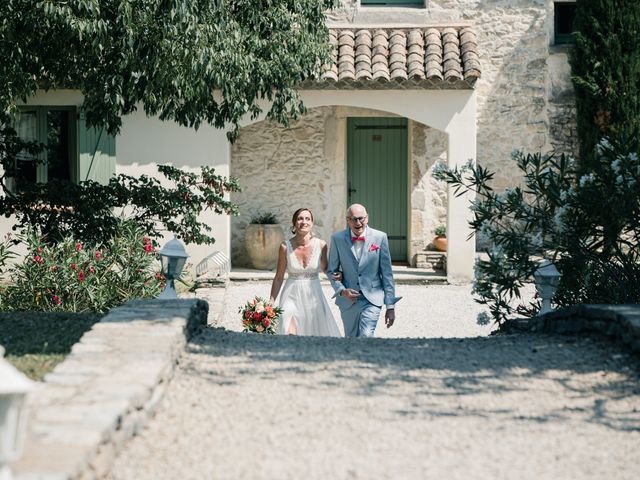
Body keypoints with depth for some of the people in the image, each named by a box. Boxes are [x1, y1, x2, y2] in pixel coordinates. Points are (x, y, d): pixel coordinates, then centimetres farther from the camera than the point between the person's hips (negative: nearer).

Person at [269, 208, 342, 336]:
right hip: (292, 296, -1)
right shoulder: (286, 247, -7)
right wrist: (271, 302, -1)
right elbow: (278, 278, 1)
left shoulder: (321, 245, -5)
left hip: (314, 296, 1)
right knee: (290, 336, -17)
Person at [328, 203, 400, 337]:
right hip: (348, 300, 2)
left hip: (372, 300, -2)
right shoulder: (337, 239, -1)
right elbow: (332, 271, 7)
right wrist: (342, 290, -12)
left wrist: (390, 306, -2)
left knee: (366, 336, -21)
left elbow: (387, 273, -1)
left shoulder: (380, 237, -3)